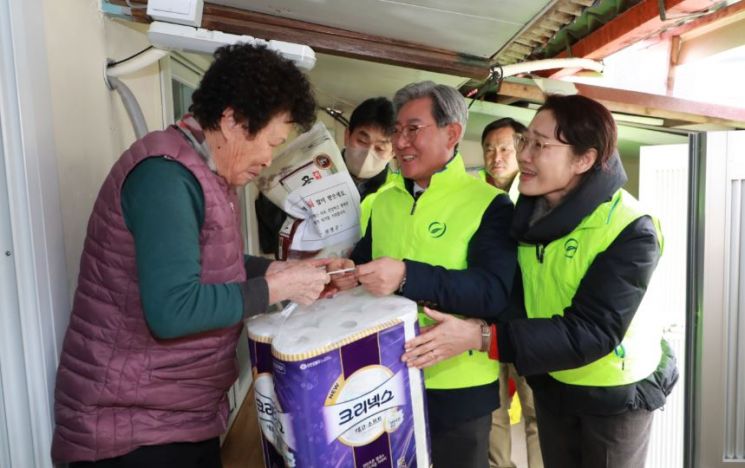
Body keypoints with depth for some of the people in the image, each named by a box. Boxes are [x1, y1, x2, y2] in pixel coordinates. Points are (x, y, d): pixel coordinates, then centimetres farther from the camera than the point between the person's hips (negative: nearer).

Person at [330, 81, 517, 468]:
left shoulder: (488, 202, -13)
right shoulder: (385, 200, 7)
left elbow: (496, 292, -24)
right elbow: (366, 255, 16)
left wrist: (407, 277, -34)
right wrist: (350, 270, -8)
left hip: (457, 385, -5)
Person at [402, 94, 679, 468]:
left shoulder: (630, 231, -26)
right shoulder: (529, 210, -8)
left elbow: (590, 332, -31)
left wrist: (480, 336, -39)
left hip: (615, 391, -4)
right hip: (550, 381, 5)